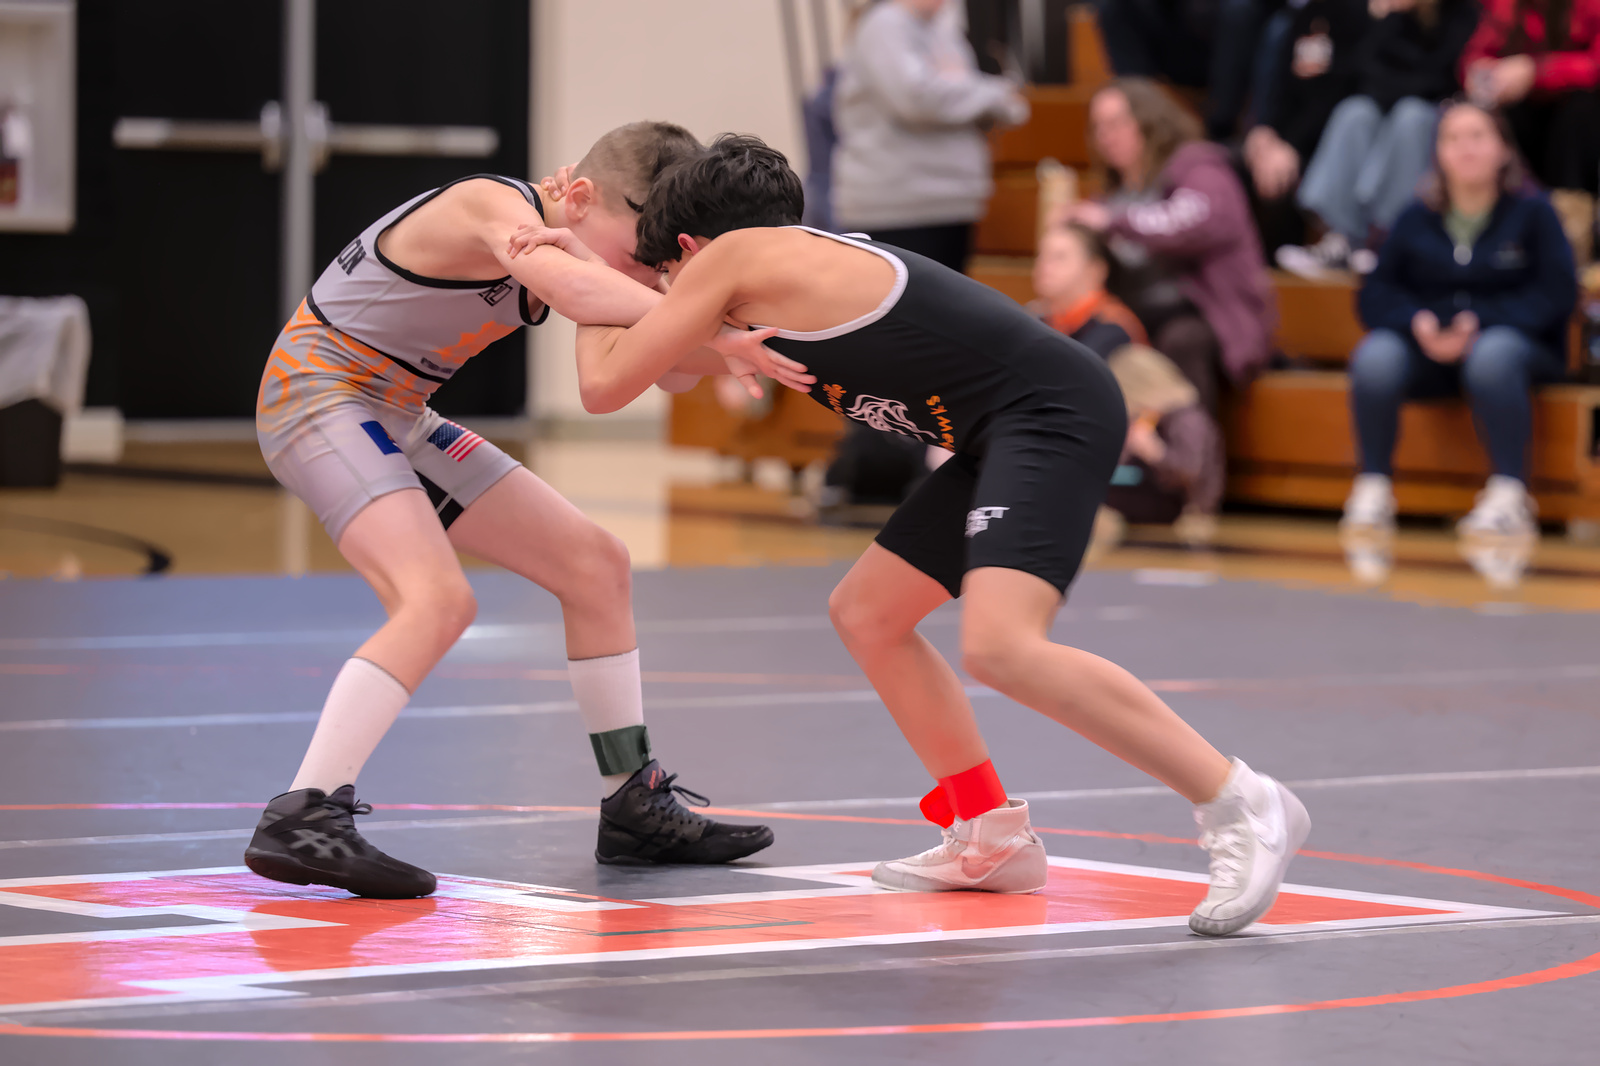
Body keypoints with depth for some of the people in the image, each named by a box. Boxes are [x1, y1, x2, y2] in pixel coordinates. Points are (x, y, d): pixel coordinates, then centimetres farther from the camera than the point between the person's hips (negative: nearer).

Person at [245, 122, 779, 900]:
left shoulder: (556, 246, 5)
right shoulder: (496, 207, -22)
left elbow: (656, 362, 4)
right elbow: (576, 290, -41)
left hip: (393, 419, 10)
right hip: (318, 392, -10)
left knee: (596, 565, 10)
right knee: (438, 598, -30)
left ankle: (635, 807, 19)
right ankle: (299, 822, -32)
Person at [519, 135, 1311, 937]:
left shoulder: (730, 255, -3)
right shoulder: (802, 264, 23)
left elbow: (605, 385, 1)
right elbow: (685, 363, 43)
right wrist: (582, 259, 39)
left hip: (1050, 413, -10)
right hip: (1005, 435, 10)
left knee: (1000, 645, -27)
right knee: (864, 612, 18)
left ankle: (1241, 805, -24)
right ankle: (992, 839, 25)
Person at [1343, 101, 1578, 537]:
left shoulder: (1532, 213, 2)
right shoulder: (1415, 220, 10)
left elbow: (1556, 294, -7)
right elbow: (1377, 293, 6)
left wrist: (1479, 324, -19)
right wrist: (1418, 323, -17)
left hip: (1514, 342, -2)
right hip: (1426, 348, 3)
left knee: (1492, 355, -40)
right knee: (1375, 358, -31)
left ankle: (1509, 496, -35)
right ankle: (1373, 488, -22)